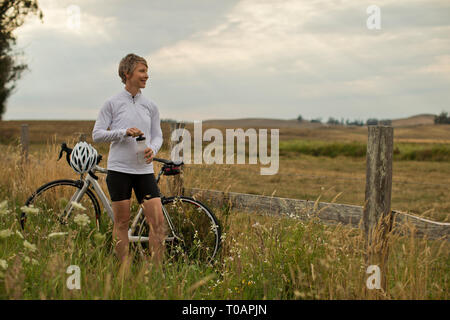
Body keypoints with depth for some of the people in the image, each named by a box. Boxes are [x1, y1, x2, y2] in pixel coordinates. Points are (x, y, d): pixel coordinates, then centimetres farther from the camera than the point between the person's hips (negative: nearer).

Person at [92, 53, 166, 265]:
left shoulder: (150, 106, 11)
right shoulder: (112, 103, 2)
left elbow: (157, 135, 14)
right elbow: (97, 134, -1)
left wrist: (152, 149, -9)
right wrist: (124, 132, -15)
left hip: (144, 170, 3)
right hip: (119, 169, -3)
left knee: (158, 221, -4)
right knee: (122, 222, 3)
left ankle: (157, 269, 6)